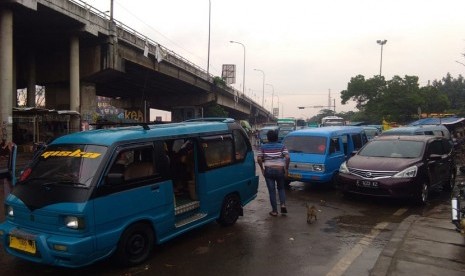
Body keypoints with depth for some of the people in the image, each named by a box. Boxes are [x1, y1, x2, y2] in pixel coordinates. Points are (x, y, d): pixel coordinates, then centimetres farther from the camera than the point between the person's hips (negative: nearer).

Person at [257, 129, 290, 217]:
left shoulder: (263, 147, 2)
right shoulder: (282, 146, 2)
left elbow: (259, 159, -7)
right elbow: (287, 157, -10)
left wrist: (262, 168, 6)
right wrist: (286, 169, -1)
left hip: (268, 170, -1)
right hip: (280, 170, 1)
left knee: (272, 191, 6)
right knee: (281, 188, 21)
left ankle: (274, 211, 9)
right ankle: (283, 204, 3)